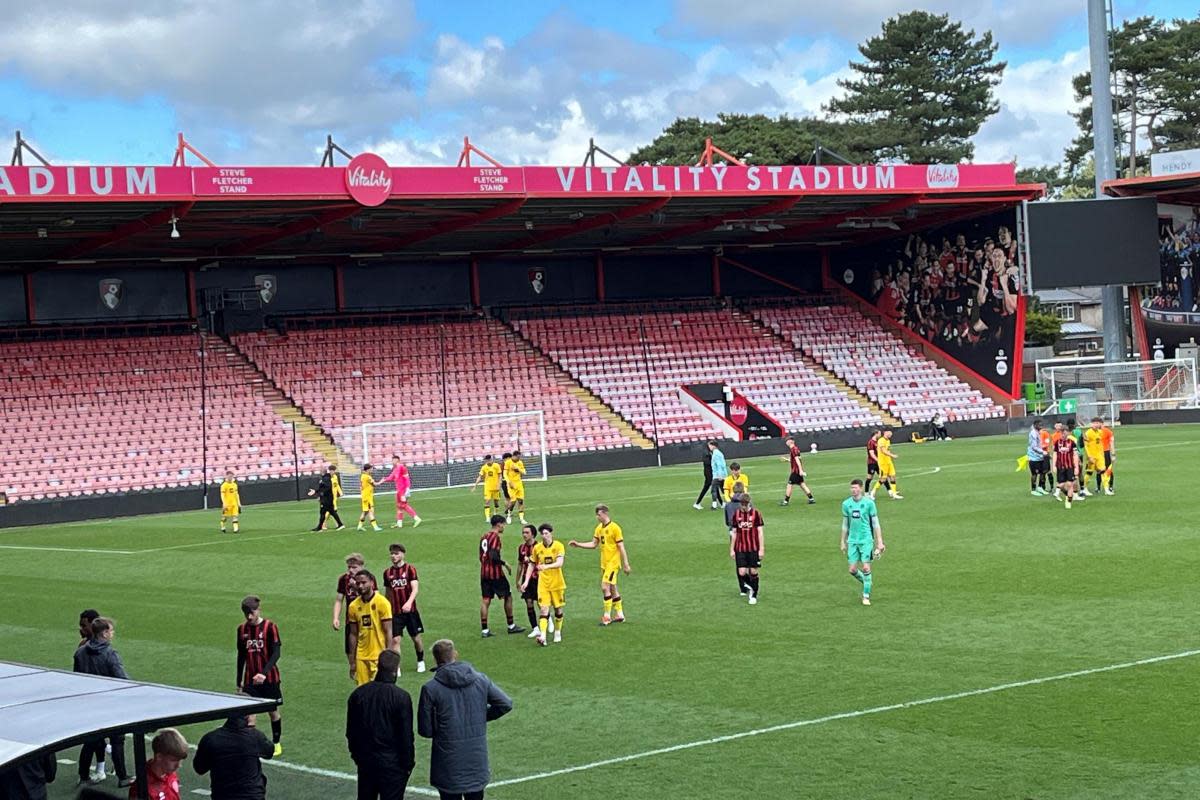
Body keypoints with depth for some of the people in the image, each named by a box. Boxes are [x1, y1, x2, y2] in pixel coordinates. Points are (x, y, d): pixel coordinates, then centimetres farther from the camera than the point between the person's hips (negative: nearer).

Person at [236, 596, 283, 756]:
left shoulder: (270, 627, -9)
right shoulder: (242, 629, 4)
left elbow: (275, 654, -13)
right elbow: (241, 656, 12)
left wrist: (264, 673, -28)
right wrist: (239, 682, 13)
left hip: (269, 679, -2)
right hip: (250, 681, 2)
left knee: (273, 712, 10)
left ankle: (276, 743, 29)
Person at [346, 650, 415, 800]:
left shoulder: (357, 694, -2)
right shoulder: (401, 697, -17)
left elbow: (351, 732, 7)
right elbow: (406, 736, -14)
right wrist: (408, 763, -3)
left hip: (365, 760, 5)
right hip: (392, 763, -5)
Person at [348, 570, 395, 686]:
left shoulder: (382, 602, -8)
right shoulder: (354, 606, 5)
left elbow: (388, 631, -8)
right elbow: (353, 634, 11)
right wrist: (352, 662, 10)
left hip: (379, 656, -4)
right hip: (361, 657, 4)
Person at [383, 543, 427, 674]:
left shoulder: (410, 569, -6)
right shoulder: (387, 572, 6)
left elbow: (415, 589, -16)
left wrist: (409, 602, -32)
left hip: (410, 610, -2)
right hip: (395, 612, 2)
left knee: (416, 638, 9)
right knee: (395, 639, -9)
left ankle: (420, 661, 34)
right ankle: (396, 669, -6)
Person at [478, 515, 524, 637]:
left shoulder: (483, 537, 12)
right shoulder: (495, 537, -13)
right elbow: (493, 556, -23)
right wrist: (505, 564, -8)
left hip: (484, 573, 7)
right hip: (495, 573, -7)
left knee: (485, 601, 5)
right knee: (508, 597, 8)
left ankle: (484, 630, 3)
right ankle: (511, 626, 15)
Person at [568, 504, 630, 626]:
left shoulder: (615, 528, -14)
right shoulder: (599, 528, 8)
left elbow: (621, 547, -12)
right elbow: (593, 544, 14)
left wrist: (626, 565, -11)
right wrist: (578, 544, 4)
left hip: (613, 562, -8)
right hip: (604, 563, 8)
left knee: (605, 587, -13)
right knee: (612, 588, 12)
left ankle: (607, 616, -7)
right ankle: (619, 614, 21)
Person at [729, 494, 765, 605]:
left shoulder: (755, 513, -4)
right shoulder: (736, 514, 4)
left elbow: (760, 532, -2)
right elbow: (734, 533, 10)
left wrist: (761, 549, -6)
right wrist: (731, 549, 9)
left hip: (754, 549, -2)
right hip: (740, 549, 2)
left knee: (753, 572, 1)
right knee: (741, 572, -6)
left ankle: (754, 595, 15)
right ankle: (749, 588, 23)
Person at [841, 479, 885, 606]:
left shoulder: (868, 503, -5)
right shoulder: (846, 504, 5)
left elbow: (875, 523, -1)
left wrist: (879, 541, -3)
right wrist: (843, 542, 14)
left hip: (866, 540, -4)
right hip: (852, 541, 4)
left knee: (866, 568, -8)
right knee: (853, 570, 1)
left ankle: (866, 596, 3)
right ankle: (866, 583, 30)